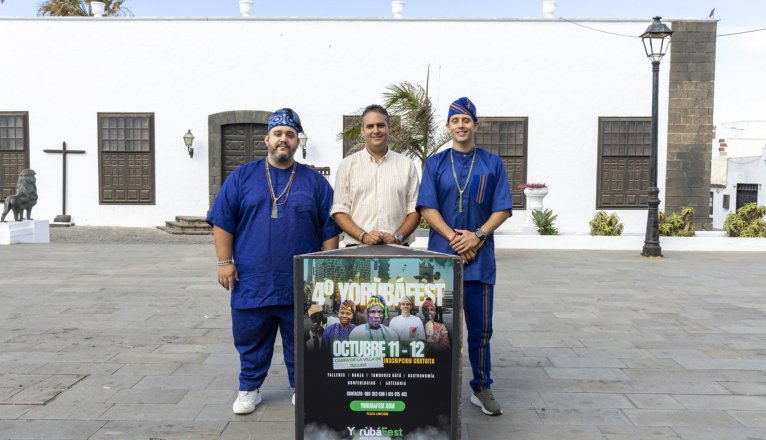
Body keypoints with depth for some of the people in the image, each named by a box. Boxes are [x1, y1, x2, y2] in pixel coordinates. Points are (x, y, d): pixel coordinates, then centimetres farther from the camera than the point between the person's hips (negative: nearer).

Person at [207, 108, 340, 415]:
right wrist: (224, 262, -3)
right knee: (251, 341, 11)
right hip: (252, 282, 0)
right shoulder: (242, 177, 5)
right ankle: (249, 389, 29)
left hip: (301, 285, 0)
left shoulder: (315, 182, 5)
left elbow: (330, 229, 5)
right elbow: (222, 222, 4)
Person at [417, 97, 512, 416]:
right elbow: (427, 207, -2)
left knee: (480, 326, 7)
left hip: (480, 256, 1)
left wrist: (477, 235, -13)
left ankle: (482, 388, 19)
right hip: (442, 255, 0)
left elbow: (502, 209, 2)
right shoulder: (436, 163, 7)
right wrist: (454, 237, -14)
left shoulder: (492, 163, 8)